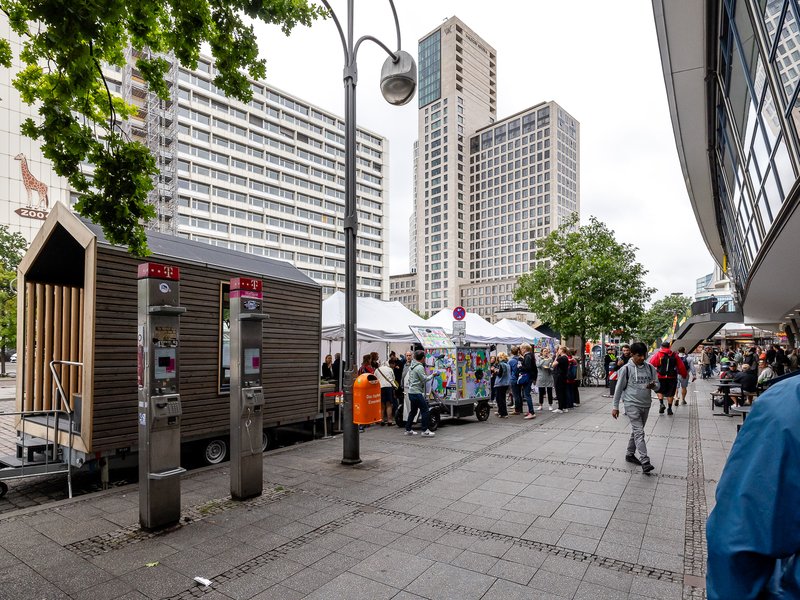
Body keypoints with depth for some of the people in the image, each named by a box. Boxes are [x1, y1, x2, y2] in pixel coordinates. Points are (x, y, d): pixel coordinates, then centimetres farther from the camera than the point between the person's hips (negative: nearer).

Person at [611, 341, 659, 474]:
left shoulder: (650, 368, 2)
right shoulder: (626, 369, -10)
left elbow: (658, 384, 8)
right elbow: (619, 388, -4)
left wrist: (653, 385, -18)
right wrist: (615, 406, -2)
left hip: (646, 405, 5)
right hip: (632, 404, -5)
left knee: (637, 431, 15)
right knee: (639, 432, -12)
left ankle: (630, 454, 30)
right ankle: (645, 462, -15)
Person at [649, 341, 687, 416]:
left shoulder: (658, 354, -3)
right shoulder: (674, 355, 5)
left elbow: (651, 364, -10)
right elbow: (681, 366, 11)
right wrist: (684, 375, 23)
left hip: (661, 377, -2)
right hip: (672, 378, 2)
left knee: (660, 391, 17)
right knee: (670, 393, 12)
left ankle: (661, 404, -4)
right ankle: (669, 409, 15)